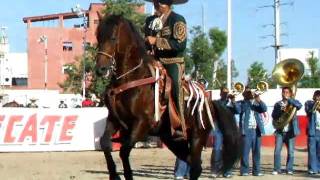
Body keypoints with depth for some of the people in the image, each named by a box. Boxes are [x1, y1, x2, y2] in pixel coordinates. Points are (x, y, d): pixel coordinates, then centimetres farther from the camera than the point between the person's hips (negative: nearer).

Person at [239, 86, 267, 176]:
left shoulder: (257, 102, 17)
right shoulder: (241, 103, 7)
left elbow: (264, 109, 0)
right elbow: (242, 109, -14)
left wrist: (259, 100, -14)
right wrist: (248, 99, -13)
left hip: (257, 130, 4)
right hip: (246, 130, -4)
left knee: (257, 151, 4)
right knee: (245, 151, -5)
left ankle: (256, 170, 6)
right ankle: (244, 170, -4)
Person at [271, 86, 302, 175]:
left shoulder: (294, 102, 8)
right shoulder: (278, 104, 11)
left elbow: (299, 105, -16)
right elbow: (273, 115, 0)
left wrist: (288, 99, -18)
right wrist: (280, 110, -17)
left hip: (290, 131, -1)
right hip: (280, 131, 1)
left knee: (291, 152, 0)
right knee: (277, 150, -6)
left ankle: (289, 169, 9)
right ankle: (276, 169, -1)